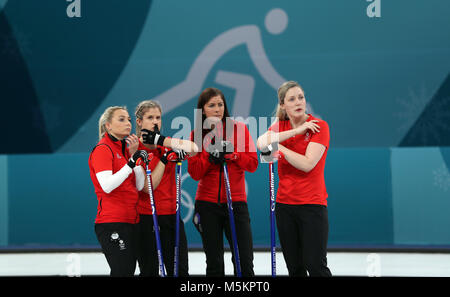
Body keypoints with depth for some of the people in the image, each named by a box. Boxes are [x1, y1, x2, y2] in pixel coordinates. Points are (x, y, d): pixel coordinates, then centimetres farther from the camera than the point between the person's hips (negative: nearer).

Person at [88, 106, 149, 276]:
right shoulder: (103, 149, -7)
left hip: (130, 221, 8)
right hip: (112, 223, -8)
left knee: (129, 271, 7)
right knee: (122, 272, -14)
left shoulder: (125, 149, 17)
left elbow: (139, 186, 9)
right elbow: (107, 186, -20)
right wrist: (131, 163, -21)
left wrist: (135, 156, 0)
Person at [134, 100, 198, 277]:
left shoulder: (167, 146, 9)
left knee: (180, 270, 4)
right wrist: (164, 158, -17)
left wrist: (161, 140, -17)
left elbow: (193, 148, -13)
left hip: (171, 215, 4)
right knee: (149, 271, 2)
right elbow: (148, 187, -14)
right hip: (146, 217, -4)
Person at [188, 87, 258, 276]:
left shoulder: (238, 128, 1)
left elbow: (252, 163, -4)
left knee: (244, 262, -6)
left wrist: (231, 154, -18)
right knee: (214, 263, 6)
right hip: (207, 204, 1)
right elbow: (195, 173, -2)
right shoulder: (197, 134, 4)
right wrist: (209, 157, -18)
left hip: (236, 202, -1)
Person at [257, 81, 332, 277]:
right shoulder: (281, 125, 8)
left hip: (312, 203, -5)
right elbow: (261, 143, -14)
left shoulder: (318, 126, -6)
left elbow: (307, 164, -16)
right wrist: (296, 131, -17)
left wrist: (278, 146, -11)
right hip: (284, 203, 5)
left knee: (315, 265, -12)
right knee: (294, 268, 8)